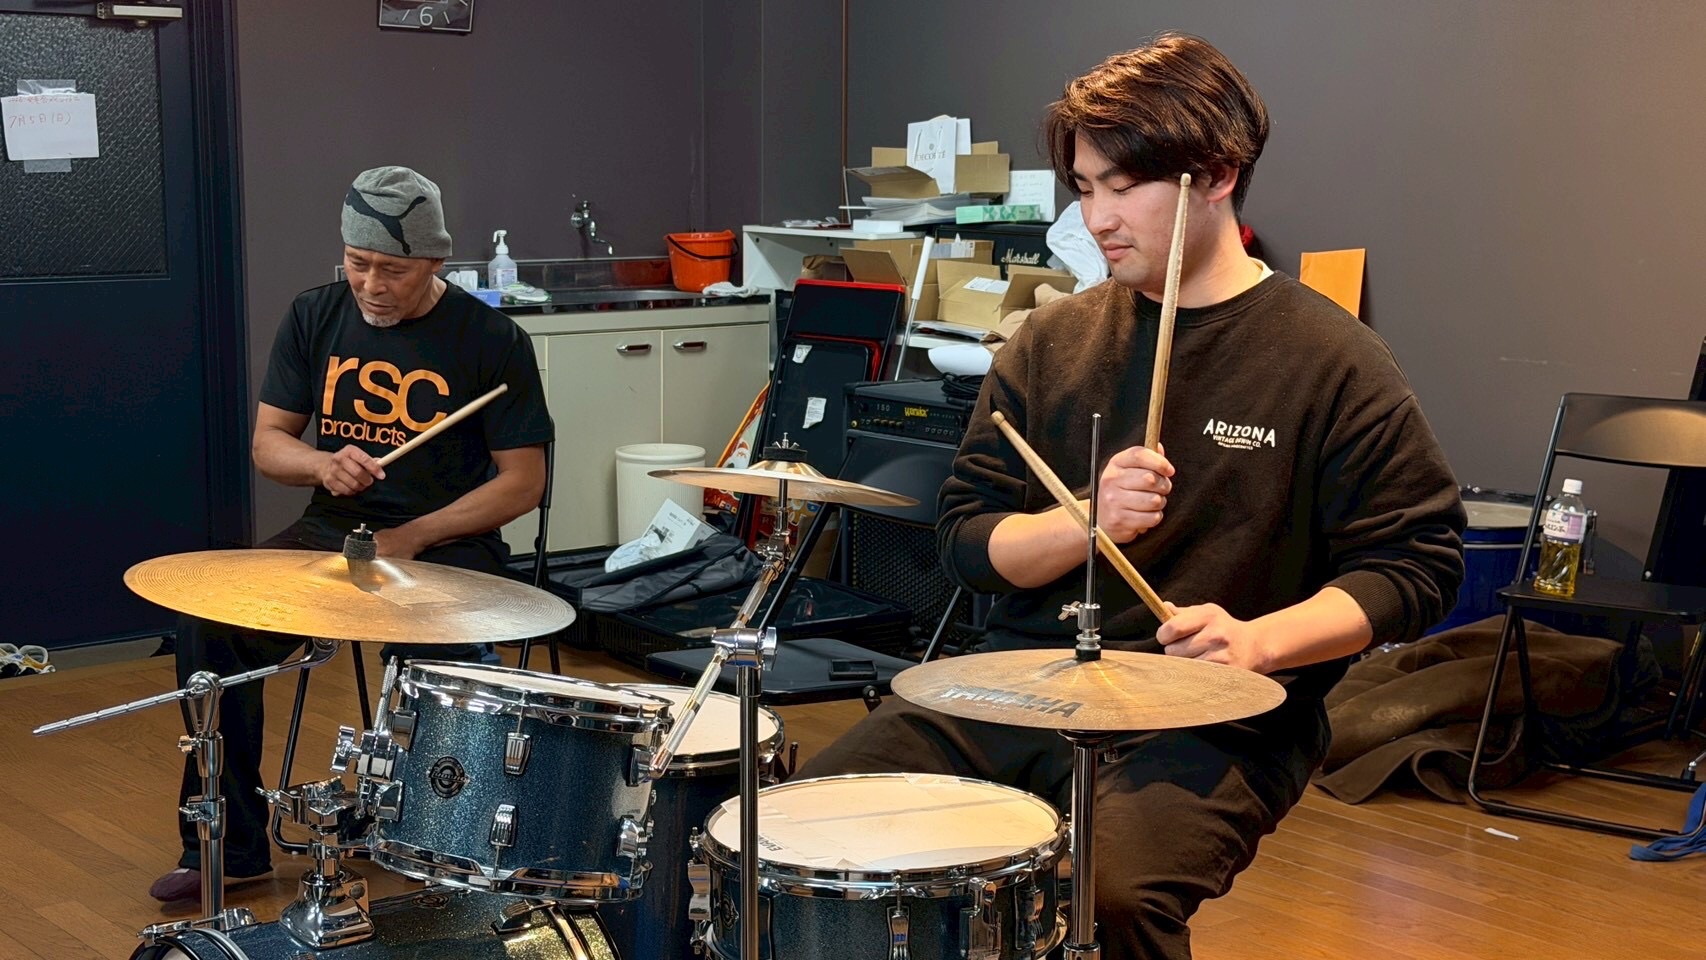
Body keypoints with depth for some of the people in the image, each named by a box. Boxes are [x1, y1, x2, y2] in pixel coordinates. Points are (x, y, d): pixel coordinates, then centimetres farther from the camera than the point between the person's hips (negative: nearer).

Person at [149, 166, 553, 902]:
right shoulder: (315, 317, 3)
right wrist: (323, 464, -16)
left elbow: (522, 482, -8)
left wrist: (410, 539, -16)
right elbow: (267, 443, 7)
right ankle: (229, 843, -5)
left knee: (426, 655, -35)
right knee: (210, 622, -21)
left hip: (449, 542, -4)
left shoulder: (491, 341, -9)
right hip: (332, 530, 4)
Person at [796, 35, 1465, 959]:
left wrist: (1259, 640, -19)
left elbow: (1415, 566, -3)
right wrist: (1087, 521, -13)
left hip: (1212, 720, -4)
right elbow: (966, 539, 8)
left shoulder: (1330, 362, -3)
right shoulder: (1052, 343, 9)